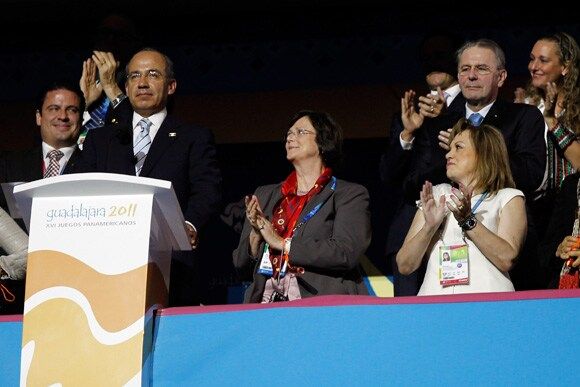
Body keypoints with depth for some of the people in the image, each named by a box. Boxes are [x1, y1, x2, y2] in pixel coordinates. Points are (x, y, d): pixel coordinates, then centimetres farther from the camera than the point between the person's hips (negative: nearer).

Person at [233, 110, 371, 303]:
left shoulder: (350, 195, 8)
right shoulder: (265, 195, 23)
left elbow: (346, 253, -9)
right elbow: (241, 267, 20)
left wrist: (283, 243, -6)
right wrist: (256, 235, 0)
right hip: (266, 309, 3)